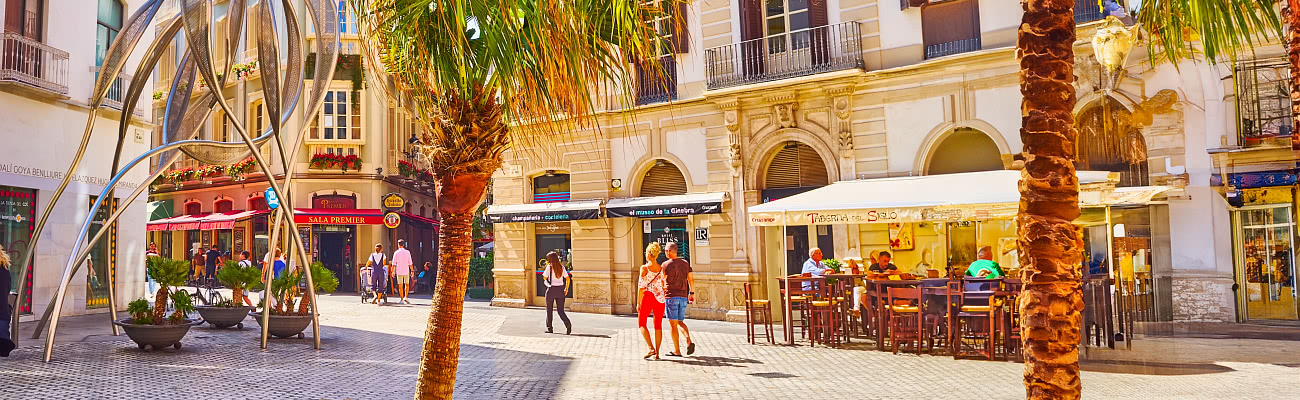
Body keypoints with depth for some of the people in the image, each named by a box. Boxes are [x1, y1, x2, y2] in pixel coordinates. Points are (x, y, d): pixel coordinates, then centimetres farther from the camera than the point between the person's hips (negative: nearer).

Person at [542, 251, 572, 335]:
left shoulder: (549, 267, -9)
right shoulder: (562, 267, 4)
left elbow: (545, 277, -1)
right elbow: (568, 279, 4)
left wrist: (546, 266, 5)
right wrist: (566, 289, 14)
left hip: (551, 289, -4)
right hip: (560, 290, 4)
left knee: (549, 310, 13)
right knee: (561, 310, 7)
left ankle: (549, 328, 18)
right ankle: (568, 324, -16)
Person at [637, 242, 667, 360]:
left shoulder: (644, 268, -7)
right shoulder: (662, 269, 5)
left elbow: (641, 286, -9)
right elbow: (665, 287, 7)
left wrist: (639, 303, -5)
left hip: (648, 297, -4)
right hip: (659, 298, 4)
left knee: (641, 323, 10)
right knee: (658, 325, 10)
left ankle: (651, 348, -5)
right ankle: (657, 353, 9)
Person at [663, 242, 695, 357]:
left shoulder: (666, 264, -7)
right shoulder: (685, 263, 9)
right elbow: (691, 279, 10)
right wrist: (692, 293, 20)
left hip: (671, 296, -5)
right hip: (683, 297, 5)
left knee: (673, 324, 0)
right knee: (680, 322, 17)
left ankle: (676, 351, 1)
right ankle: (689, 342, -5)